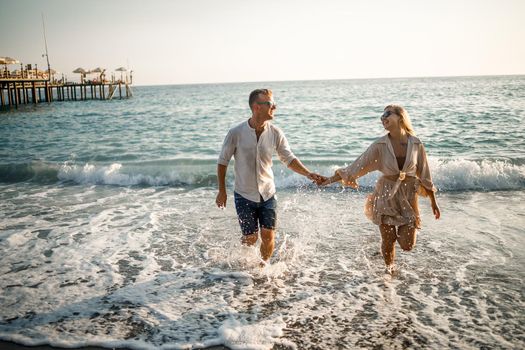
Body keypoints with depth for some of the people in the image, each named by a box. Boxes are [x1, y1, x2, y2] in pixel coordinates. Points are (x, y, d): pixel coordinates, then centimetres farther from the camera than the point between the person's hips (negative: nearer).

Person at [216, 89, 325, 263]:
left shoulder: (275, 133, -6)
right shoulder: (236, 133, -14)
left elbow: (289, 159, 2)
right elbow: (223, 162, -3)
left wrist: (309, 174, -13)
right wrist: (222, 191, 0)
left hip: (267, 194, 2)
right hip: (244, 195, -2)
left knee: (268, 236, -1)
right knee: (251, 238, 4)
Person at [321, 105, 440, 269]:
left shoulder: (415, 144, -7)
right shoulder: (380, 145, -10)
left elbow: (424, 173, 2)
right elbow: (358, 165, -8)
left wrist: (433, 202, 7)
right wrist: (330, 179, -11)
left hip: (409, 195, 1)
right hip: (386, 195, 0)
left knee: (407, 245, -1)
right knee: (388, 242, 7)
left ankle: (402, 230, 34)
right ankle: (390, 269, 37)